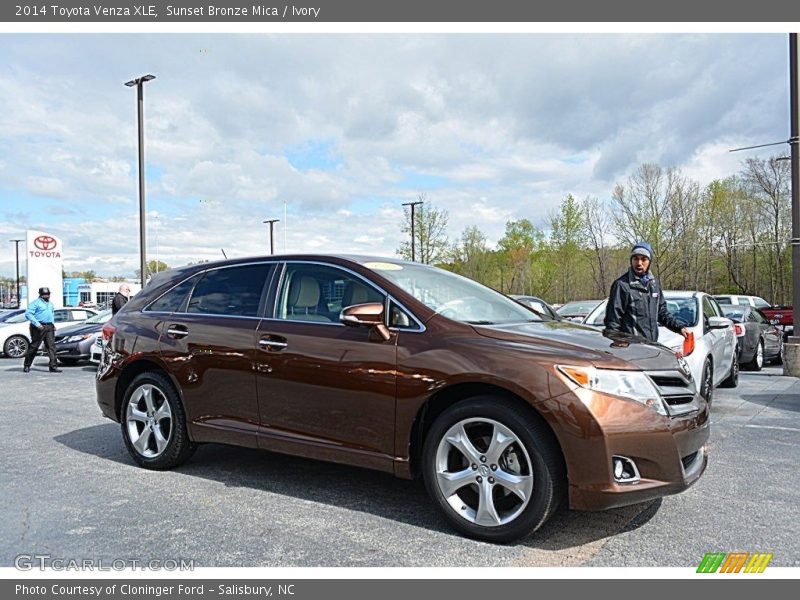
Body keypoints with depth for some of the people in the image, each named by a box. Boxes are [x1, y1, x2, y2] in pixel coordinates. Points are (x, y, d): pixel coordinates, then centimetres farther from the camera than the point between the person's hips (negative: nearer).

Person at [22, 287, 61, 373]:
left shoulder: (50, 304, 19)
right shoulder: (36, 303, -4)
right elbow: (28, 314, -12)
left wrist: (53, 324, 15)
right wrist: (37, 324, -19)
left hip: (49, 327, 6)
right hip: (39, 327, -6)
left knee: (51, 346, -4)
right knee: (34, 346, 1)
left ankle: (53, 366, -8)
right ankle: (26, 366, 16)